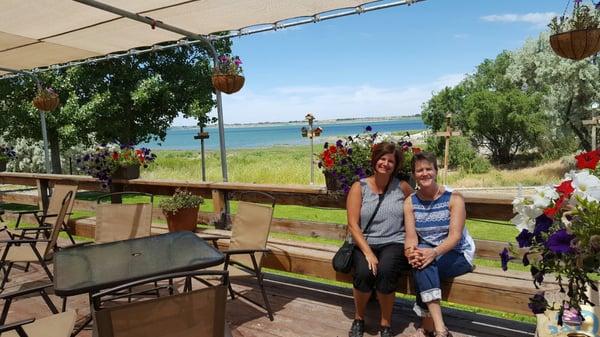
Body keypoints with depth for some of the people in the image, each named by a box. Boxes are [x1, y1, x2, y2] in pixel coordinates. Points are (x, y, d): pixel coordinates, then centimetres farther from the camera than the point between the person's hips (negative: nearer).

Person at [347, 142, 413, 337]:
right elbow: (353, 225, -6)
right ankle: (359, 319, 1)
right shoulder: (359, 187, 0)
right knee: (364, 272, -29)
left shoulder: (402, 187, 4)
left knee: (386, 271, -31)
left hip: (394, 243, 0)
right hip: (365, 243, 0)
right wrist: (368, 253, -18)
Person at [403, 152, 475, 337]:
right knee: (421, 262, -32)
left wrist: (434, 252, -37)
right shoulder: (410, 202, 1)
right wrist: (411, 252, -31)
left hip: (457, 254, -3)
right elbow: (411, 236, -7)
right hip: (428, 251, 3)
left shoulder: (454, 198, -9)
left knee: (424, 267, -31)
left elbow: (455, 236, -19)